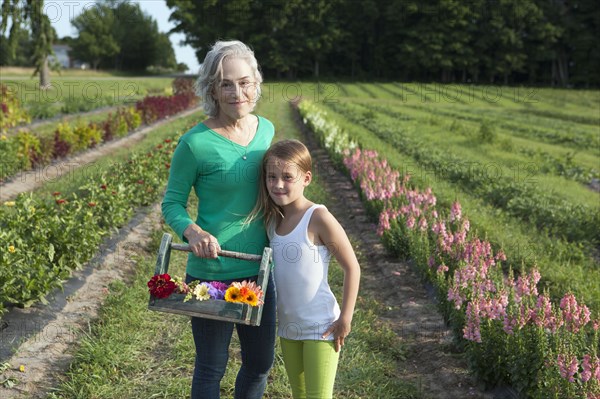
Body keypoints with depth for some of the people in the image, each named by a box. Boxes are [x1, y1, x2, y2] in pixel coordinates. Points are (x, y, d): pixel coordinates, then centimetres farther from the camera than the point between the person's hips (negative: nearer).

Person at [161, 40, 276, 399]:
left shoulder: (266, 130, 1)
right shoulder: (195, 143, -16)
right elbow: (172, 203, -8)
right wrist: (193, 232, -27)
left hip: (259, 270, 6)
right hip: (212, 272, -5)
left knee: (261, 362, 18)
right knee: (212, 367, 10)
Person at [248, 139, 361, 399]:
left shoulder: (318, 217, -18)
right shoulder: (271, 219, 1)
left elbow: (352, 268, -15)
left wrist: (345, 319, -15)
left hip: (321, 327, -7)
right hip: (288, 327, 7)